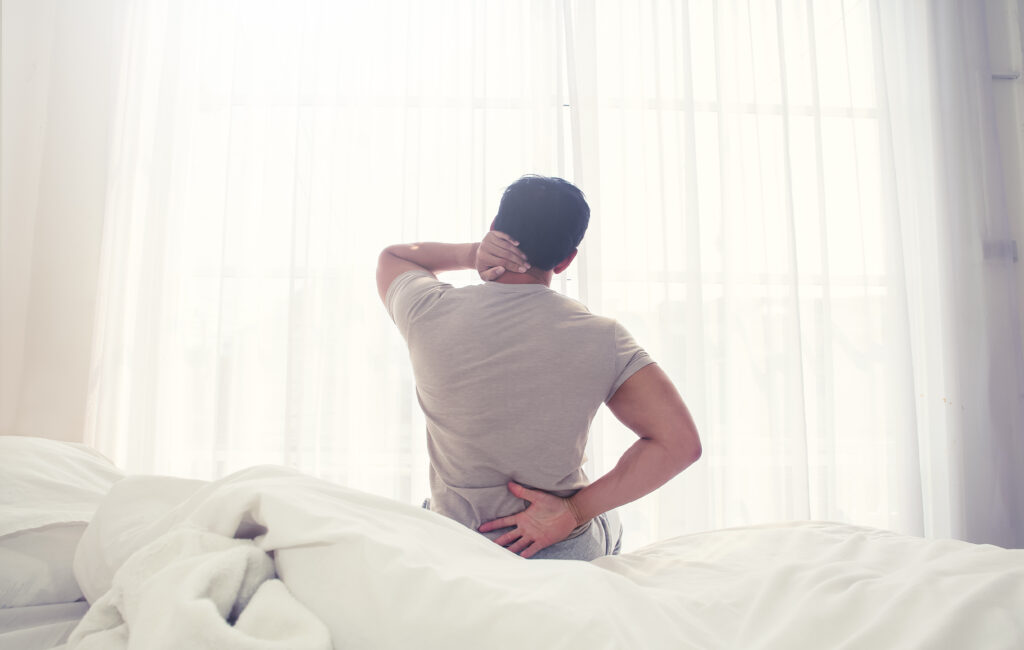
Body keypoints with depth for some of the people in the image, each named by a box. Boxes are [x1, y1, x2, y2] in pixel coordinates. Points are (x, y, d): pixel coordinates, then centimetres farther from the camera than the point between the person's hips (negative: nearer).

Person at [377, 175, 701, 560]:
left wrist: (468, 254, -10)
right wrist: (574, 511, -17)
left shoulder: (430, 314, -17)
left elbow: (390, 256, 6)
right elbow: (679, 442, -19)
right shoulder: (601, 338, -18)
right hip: (568, 555, 0)